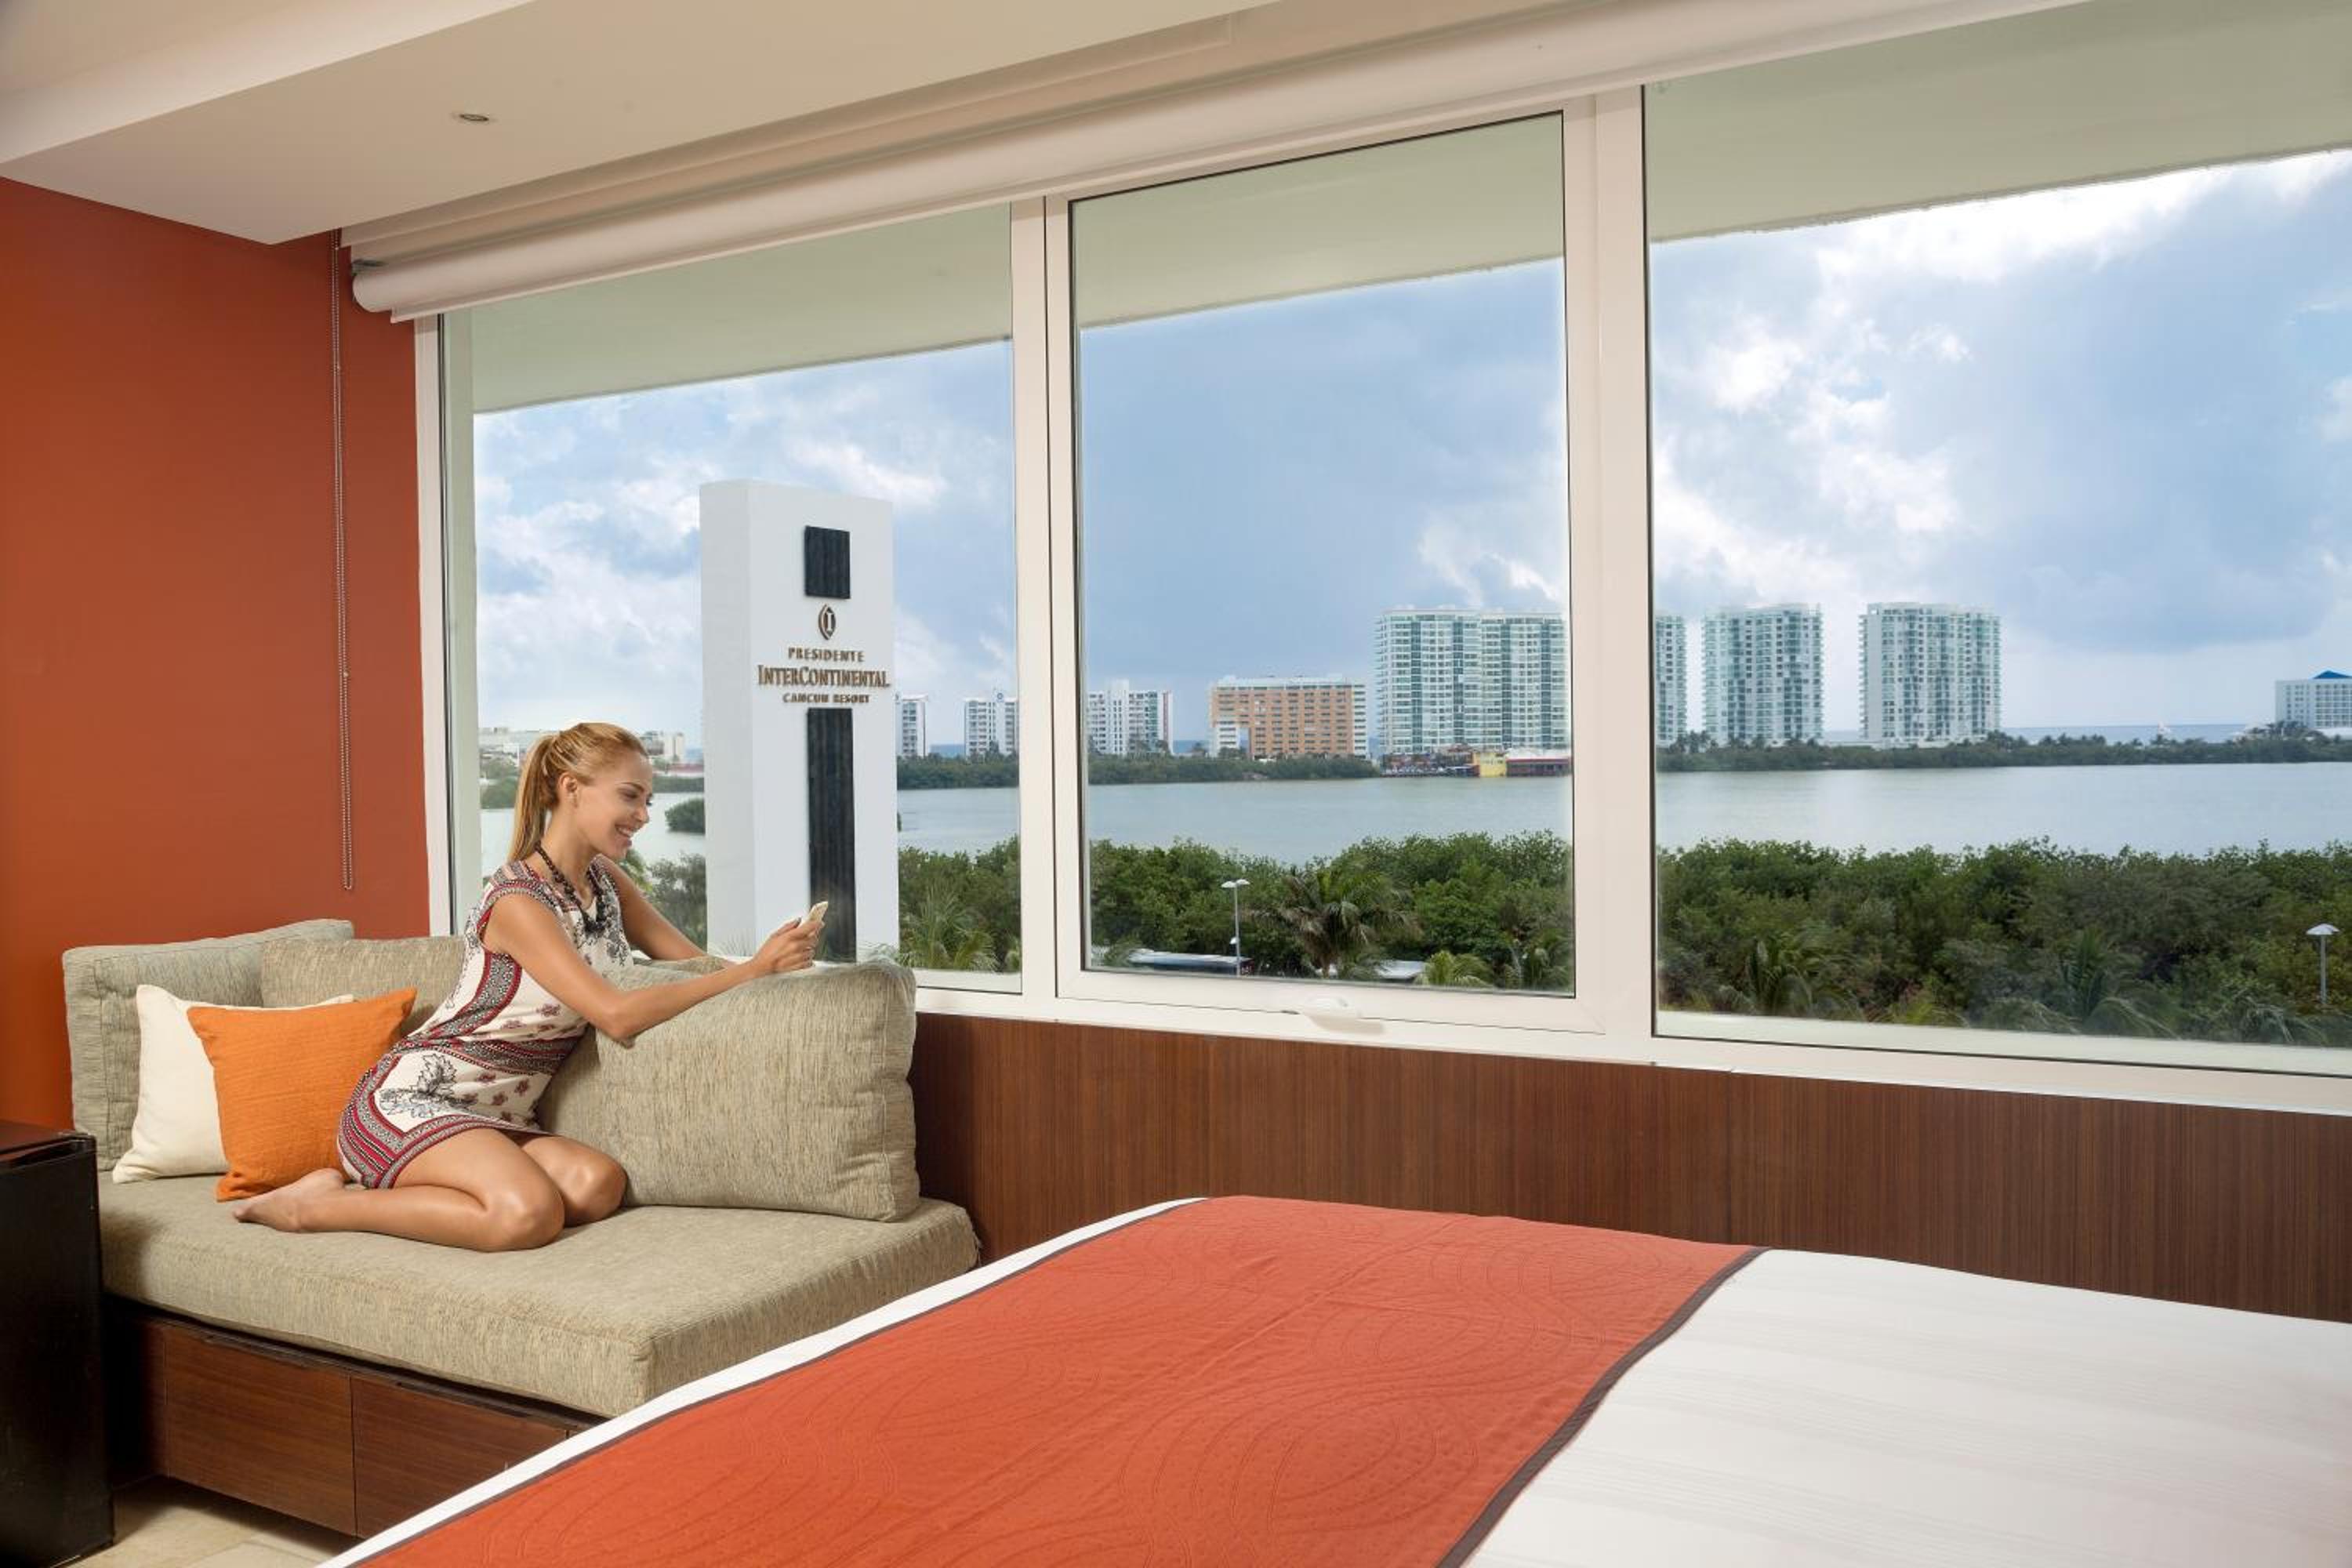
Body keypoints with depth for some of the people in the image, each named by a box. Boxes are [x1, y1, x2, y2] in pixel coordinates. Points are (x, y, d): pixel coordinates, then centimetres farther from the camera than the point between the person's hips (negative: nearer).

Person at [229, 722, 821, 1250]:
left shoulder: (605, 880, 8)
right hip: (409, 1100, -8)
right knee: (531, 1212, -34)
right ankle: (320, 1205, -10)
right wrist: (752, 970, -25)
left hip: (491, 1118, 8)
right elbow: (618, 1014, -25)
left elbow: (692, 959, 8)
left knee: (599, 1185, -23)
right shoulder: (517, 901, -18)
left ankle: (375, 1191, -6)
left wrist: (776, 953, -13)